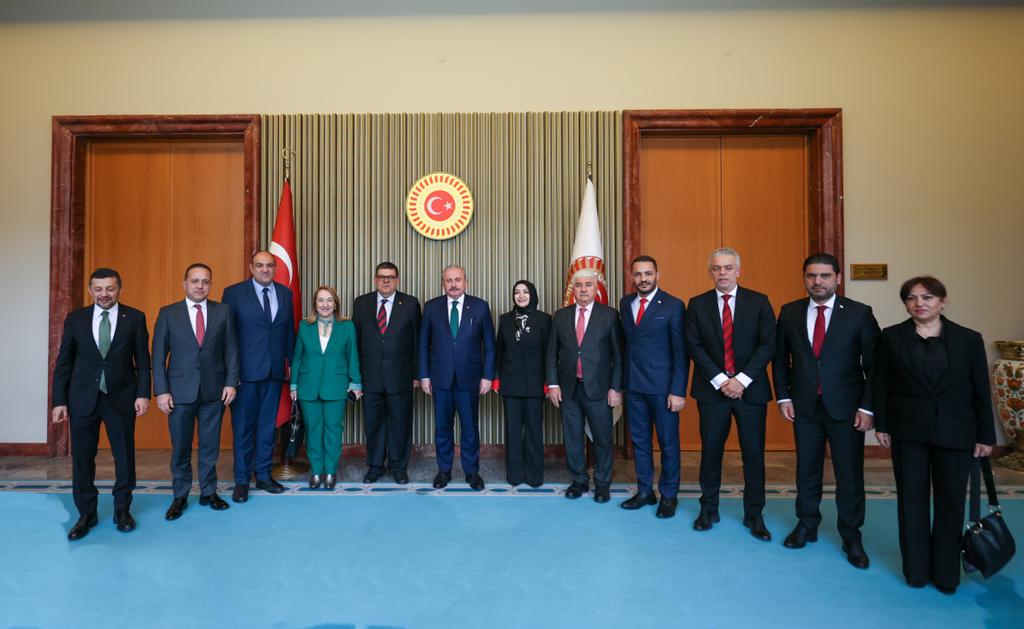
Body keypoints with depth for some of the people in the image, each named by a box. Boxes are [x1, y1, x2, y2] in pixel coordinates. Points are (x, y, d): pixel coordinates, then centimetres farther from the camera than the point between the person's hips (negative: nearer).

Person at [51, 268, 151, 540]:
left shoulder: (135, 318, -1)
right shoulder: (75, 319, 3)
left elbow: (143, 361, -1)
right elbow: (63, 363, 5)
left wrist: (143, 393, -8)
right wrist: (59, 401, 1)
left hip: (121, 397, -1)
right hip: (82, 398, 1)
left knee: (125, 457, 8)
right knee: (82, 459, 7)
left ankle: (122, 510, 25)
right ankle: (86, 514, 24)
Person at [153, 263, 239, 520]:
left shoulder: (223, 311, 3)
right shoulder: (168, 313, 1)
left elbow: (231, 350, 3)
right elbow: (158, 355, 0)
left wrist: (231, 382, -4)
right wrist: (161, 390, -6)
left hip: (214, 390, 1)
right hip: (180, 391, -1)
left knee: (210, 445, 11)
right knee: (180, 448, 10)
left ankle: (208, 492, 25)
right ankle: (180, 496, 25)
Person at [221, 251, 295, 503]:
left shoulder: (285, 293, 8)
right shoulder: (234, 292, -3)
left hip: (275, 370, 4)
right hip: (244, 371, -3)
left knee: (268, 425, 12)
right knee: (243, 427, 5)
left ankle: (263, 475, 25)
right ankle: (241, 480, 18)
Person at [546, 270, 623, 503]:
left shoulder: (609, 315, -2)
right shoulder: (561, 315, 6)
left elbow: (618, 355, -3)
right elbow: (552, 353, 8)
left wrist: (616, 388, -7)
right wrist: (553, 384, 1)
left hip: (598, 388, -2)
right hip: (568, 388, 3)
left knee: (602, 438, 6)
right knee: (572, 438, 11)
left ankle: (602, 484, 24)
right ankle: (579, 481, 29)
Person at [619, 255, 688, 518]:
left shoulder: (673, 305, -7)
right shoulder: (625, 303, 8)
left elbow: (681, 352, -9)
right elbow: (625, 342, 10)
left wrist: (678, 391, -13)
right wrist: (622, 381, 3)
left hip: (662, 387, -4)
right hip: (634, 386, 5)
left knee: (668, 443, 7)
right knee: (639, 441, 13)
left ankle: (669, 495, 23)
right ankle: (644, 491, 28)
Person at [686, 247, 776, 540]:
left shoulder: (759, 302, 2)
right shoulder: (697, 304, 3)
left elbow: (768, 344, -4)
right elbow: (694, 346, -3)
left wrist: (742, 379, -13)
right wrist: (721, 380, -12)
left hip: (751, 389, 0)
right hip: (712, 389, 0)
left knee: (754, 453, 6)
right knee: (710, 451, 8)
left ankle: (754, 515, 21)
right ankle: (708, 509, 24)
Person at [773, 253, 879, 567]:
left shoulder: (860, 313, -5)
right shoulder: (789, 312, 1)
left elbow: (874, 364, -4)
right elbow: (780, 358, 7)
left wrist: (867, 407, -8)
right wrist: (783, 396, 1)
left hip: (846, 407, -2)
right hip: (804, 406, 2)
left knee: (849, 474, 7)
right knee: (806, 470, 14)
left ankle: (851, 538, 24)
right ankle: (807, 525, 32)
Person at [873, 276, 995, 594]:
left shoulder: (969, 339, 0)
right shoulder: (891, 337, -1)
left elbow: (981, 391, 2)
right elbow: (880, 385, 1)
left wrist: (986, 436, 2)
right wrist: (881, 425, -1)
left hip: (954, 433, 1)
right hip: (908, 431, 0)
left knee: (950, 501, 8)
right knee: (912, 499, 8)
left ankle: (945, 573, 24)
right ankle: (915, 570, 22)